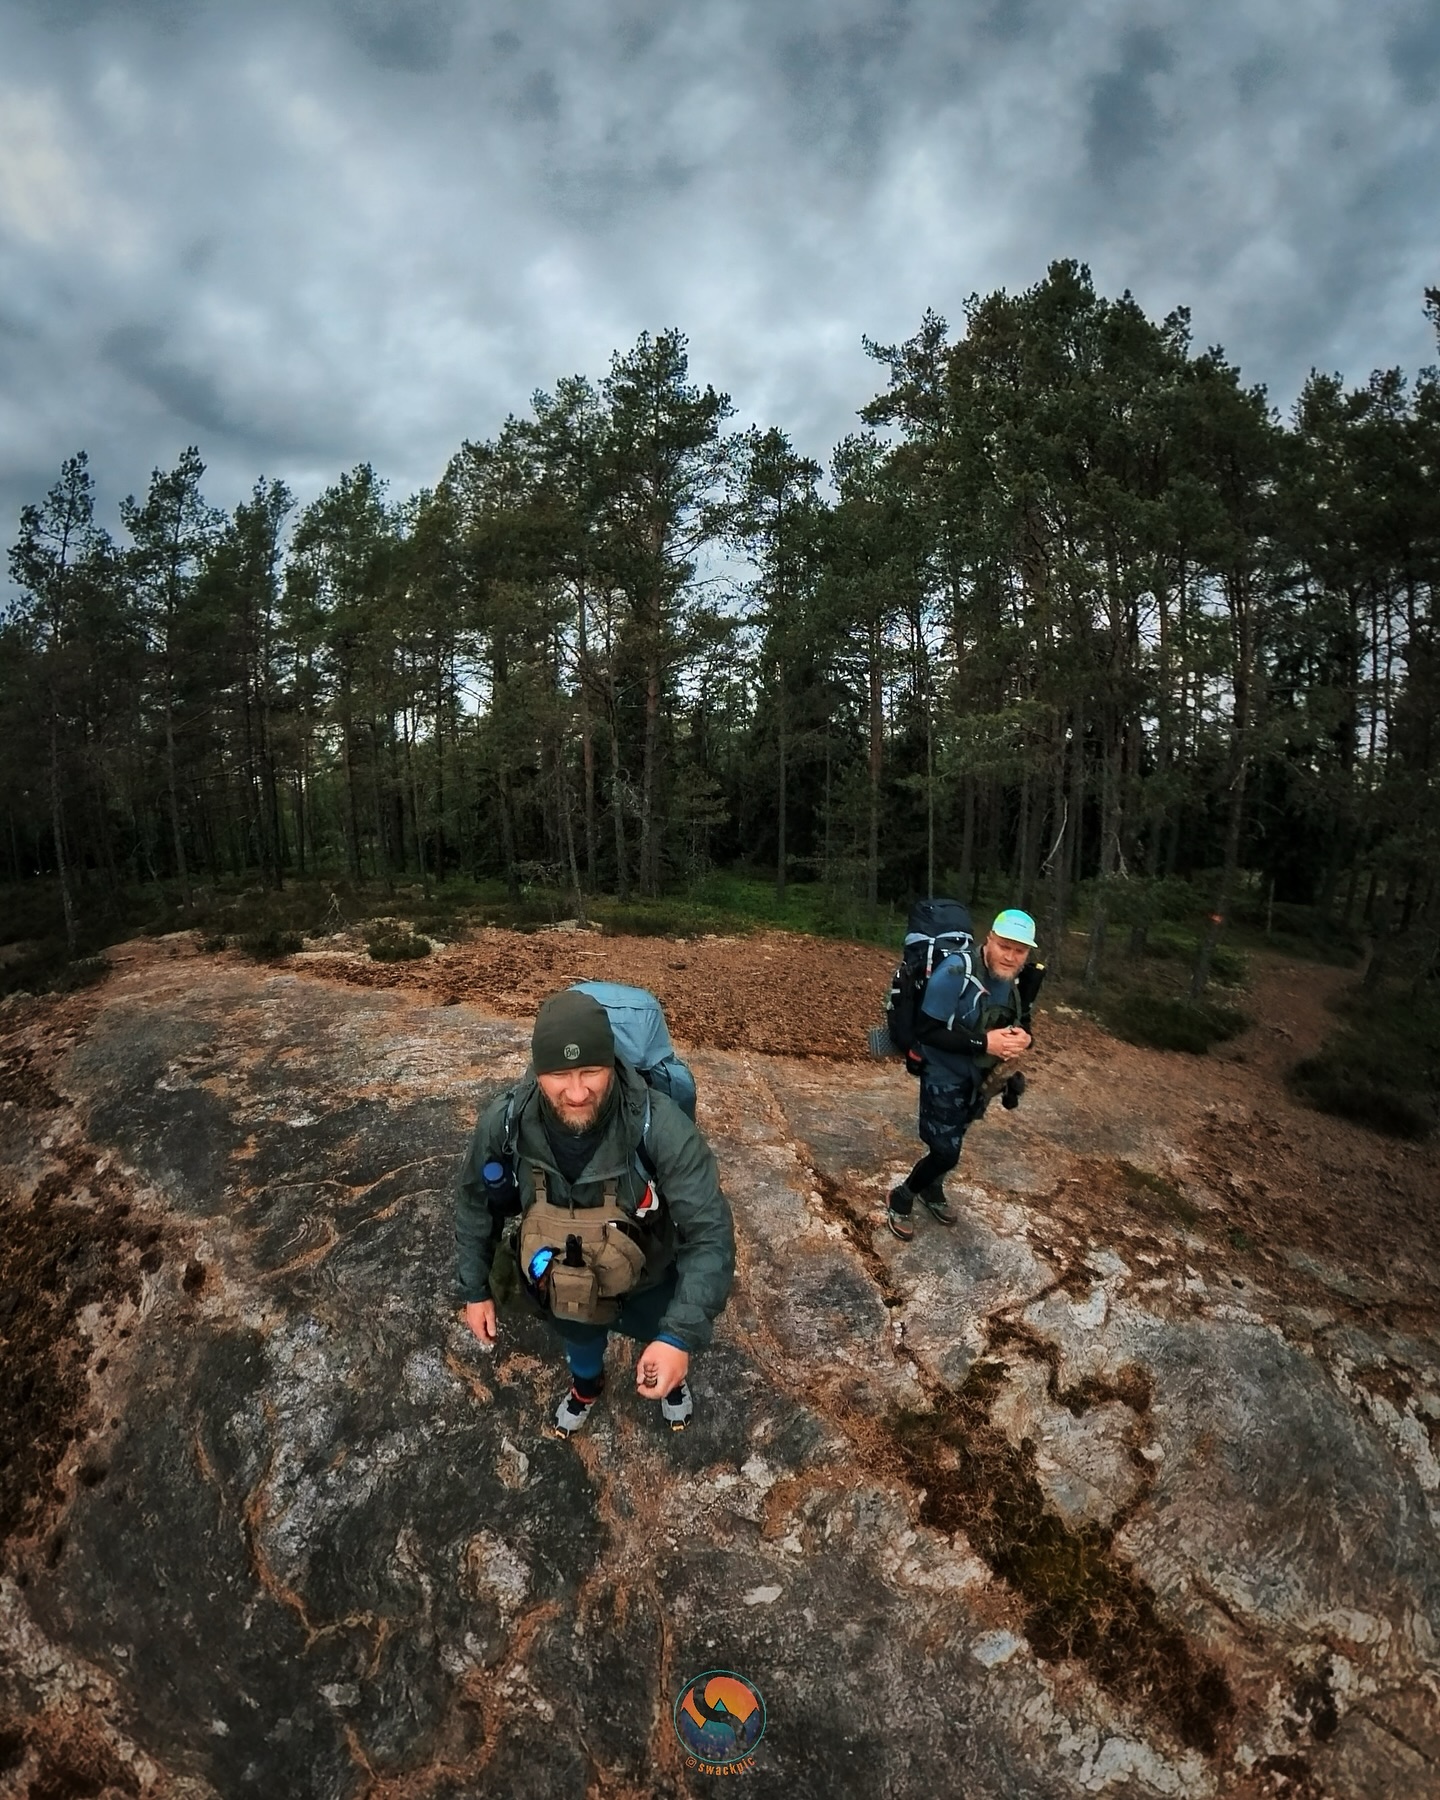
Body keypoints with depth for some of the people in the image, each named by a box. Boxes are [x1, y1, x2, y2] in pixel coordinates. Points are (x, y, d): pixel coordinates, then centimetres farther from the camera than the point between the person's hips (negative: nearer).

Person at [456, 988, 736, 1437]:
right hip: (564, 1280, 2)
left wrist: (682, 1336, -47)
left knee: (663, 1335, 29)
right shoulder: (504, 1122, -31)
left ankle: (672, 1374, 66)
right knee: (579, 1337, 33)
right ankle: (587, 1385, 69)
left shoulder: (657, 1124, -41)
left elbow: (710, 1230, -38)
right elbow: (477, 1203, -10)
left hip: (646, 1278, -2)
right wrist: (475, 1290, -3)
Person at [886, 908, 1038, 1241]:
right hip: (945, 1076, -7)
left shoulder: (1017, 982, -7)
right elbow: (927, 1031, -30)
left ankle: (931, 1189, 49)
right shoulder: (955, 973, -31)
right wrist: (984, 1042, -34)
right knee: (945, 1151, -6)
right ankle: (901, 1198, 20)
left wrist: (1023, 1038, -19)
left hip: (980, 1077, 7)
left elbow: (1021, 1025, 5)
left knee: (950, 1142, 23)